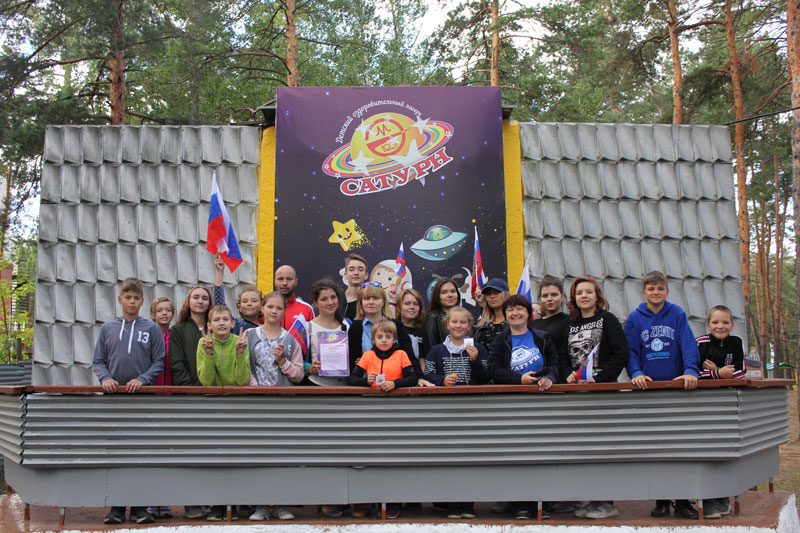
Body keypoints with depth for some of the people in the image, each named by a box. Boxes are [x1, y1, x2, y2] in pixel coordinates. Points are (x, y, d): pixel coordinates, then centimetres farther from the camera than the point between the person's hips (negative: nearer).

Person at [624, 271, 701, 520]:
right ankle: (661, 500, 14)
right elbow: (630, 351, 2)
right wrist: (636, 373, -15)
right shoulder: (635, 318, 5)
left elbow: (688, 344, -4)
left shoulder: (677, 314, 5)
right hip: (647, 387, 0)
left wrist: (690, 370, -19)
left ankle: (682, 500, 10)